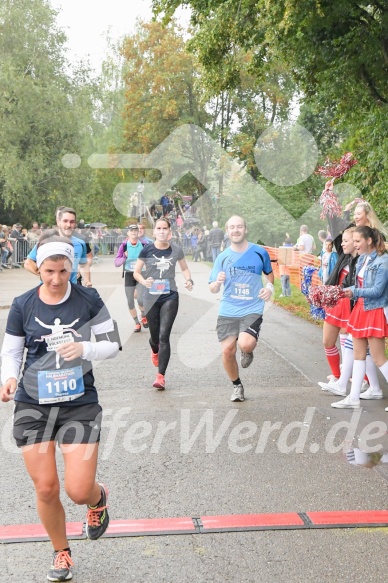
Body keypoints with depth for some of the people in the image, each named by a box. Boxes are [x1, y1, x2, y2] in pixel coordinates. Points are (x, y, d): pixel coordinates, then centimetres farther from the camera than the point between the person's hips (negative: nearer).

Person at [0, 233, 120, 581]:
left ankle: (99, 498, 33)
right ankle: (61, 553, 31)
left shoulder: (89, 300, -6)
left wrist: (85, 349, -21)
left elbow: (113, 345, -1)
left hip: (80, 403, -1)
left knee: (79, 491, -7)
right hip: (33, 405, 2)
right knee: (46, 489, 4)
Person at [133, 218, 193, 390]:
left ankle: (161, 376, -5)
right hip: (151, 297, 1)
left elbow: (184, 268, 15)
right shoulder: (147, 250, -5)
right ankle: (154, 351, 51)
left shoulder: (176, 250, -1)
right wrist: (144, 281, -20)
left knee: (164, 336, -10)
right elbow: (136, 272, 0)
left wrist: (188, 280, -5)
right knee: (155, 335, 13)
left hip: (170, 297, 0)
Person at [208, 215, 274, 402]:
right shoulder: (223, 257, 2)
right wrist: (217, 282, -19)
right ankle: (237, 386, 24)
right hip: (228, 311, 2)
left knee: (245, 344, -26)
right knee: (227, 351, -2)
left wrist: (269, 287, -2)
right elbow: (212, 289, 4)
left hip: (252, 310, -2)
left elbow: (269, 273, 19)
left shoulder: (260, 252, 0)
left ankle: (248, 352, 13)